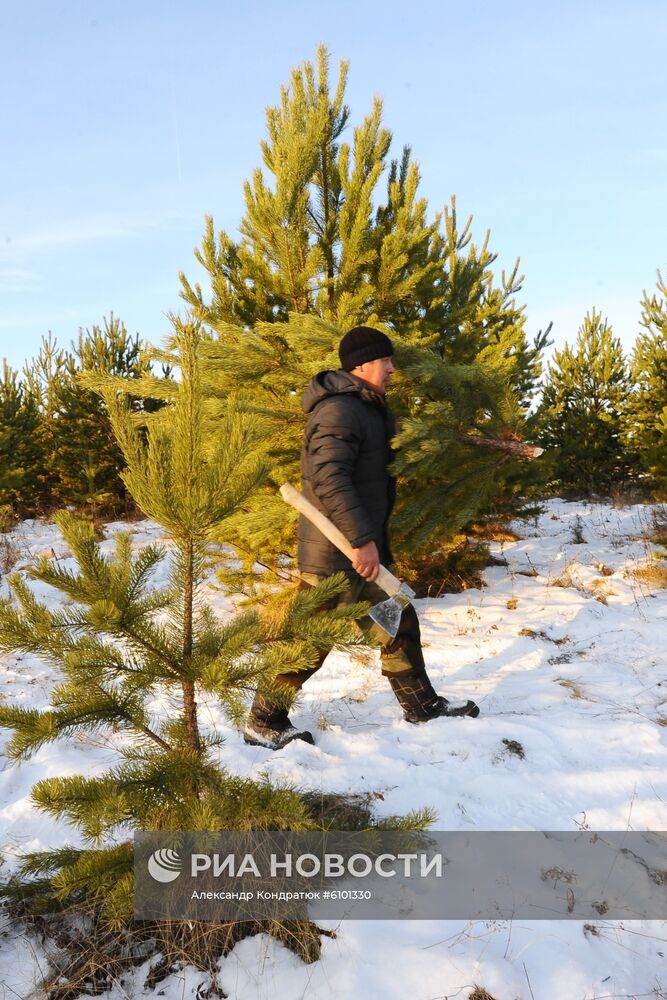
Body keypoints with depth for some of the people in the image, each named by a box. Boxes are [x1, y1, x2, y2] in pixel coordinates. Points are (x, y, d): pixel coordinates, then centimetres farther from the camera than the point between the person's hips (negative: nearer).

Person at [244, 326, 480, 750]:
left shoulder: (369, 408, 16)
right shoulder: (339, 411, -18)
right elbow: (329, 480, -28)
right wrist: (362, 540, -30)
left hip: (365, 547, 10)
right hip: (334, 555, -10)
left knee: (399, 624, 16)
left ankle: (422, 705, 30)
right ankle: (264, 723, 14)